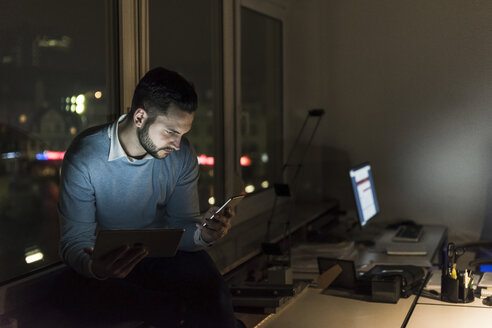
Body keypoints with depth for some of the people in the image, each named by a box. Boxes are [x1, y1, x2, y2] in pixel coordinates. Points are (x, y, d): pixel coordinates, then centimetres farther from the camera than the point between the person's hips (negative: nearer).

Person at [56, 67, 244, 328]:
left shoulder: (182, 155, -7)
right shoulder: (85, 157, -19)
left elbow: (181, 225, 0)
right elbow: (75, 242, -17)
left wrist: (202, 234, -25)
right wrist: (95, 267, -41)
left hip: (163, 255, 2)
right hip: (105, 257, -1)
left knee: (211, 287, -30)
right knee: (77, 289, -36)